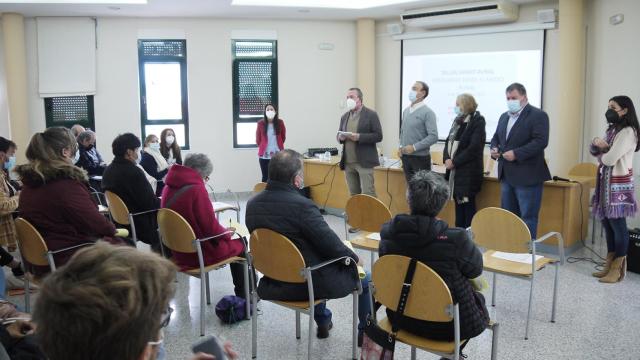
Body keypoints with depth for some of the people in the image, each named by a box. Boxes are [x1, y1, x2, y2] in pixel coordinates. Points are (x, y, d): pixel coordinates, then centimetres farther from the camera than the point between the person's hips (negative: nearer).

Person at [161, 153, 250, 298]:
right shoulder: (196, 189, -23)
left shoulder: (168, 188, 1)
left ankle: (241, 292, 31)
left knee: (232, 241, 26)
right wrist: (226, 232, 1)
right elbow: (211, 228, -21)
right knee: (240, 244, 16)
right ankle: (242, 296, 25)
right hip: (201, 254, -8)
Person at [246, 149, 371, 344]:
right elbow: (330, 243, -22)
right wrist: (353, 257, -1)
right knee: (364, 278, 16)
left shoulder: (252, 204, -6)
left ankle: (323, 322, 50)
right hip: (307, 284, -7)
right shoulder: (301, 205, -28)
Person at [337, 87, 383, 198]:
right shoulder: (344, 116, 15)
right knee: (353, 195, 10)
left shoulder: (371, 114, -3)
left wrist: (359, 137, -21)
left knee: (368, 194, -9)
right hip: (348, 163, 6)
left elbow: (378, 136, -8)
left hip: (364, 162, -6)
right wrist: (340, 137, -6)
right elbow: (339, 135, 19)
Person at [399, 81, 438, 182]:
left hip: (420, 157, -6)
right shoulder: (406, 111, 11)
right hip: (405, 157, 6)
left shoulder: (427, 112, -9)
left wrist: (414, 147, -18)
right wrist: (401, 146, 5)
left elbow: (433, 136, -16)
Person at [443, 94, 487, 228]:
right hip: (454, 171, 7)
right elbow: (448, 141, 13)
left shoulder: (478, 122, -10)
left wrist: (454, 162, -15)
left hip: (468, 172, -7)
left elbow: (473, 149, -17)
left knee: (468, 205, -1)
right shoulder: (458, 121, 13)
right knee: (458, 204, 13)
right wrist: (447, 159, -5)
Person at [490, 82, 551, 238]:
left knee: (528, 217, -2)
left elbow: (541, 142, -18)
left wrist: (516, 154, -22)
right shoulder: (504, 116, 16)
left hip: (527, 177, -8)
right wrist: (494, 149, 1)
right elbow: (496, 138, 24)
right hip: (507, 175, 8)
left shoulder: (538, 115, -8)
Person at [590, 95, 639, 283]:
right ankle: (609, 265, 19)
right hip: (606, 182, 9)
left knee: (618, 224, -3)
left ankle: (618, 269, 5)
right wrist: (596, 142, -6)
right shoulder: (613, 129, 16)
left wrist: (601, 154, 1)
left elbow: (610, 159, -21)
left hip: (618, 184, -9)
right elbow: (595, 152, 16)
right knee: (607, 223, 11)